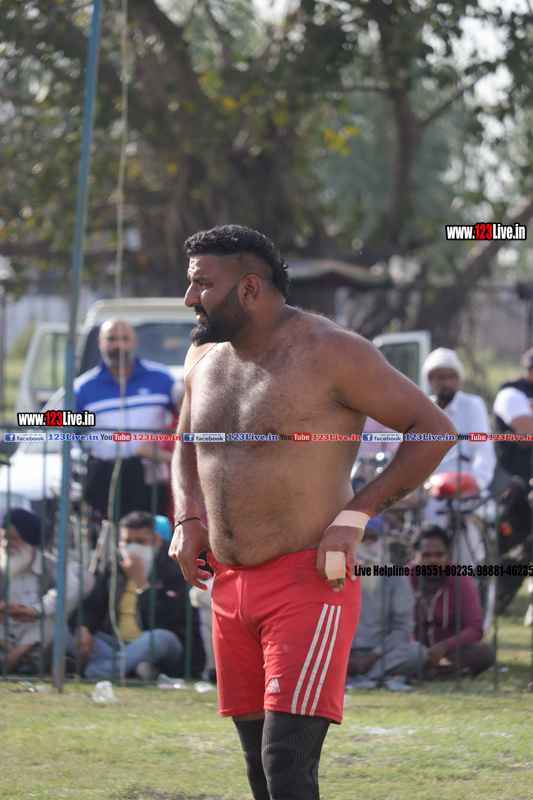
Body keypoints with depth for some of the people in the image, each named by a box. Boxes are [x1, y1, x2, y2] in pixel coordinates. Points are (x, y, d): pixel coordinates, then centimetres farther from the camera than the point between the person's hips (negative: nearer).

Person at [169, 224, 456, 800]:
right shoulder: (204, 358, 11)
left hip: (309, 583, -7)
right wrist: (187, 521, 10)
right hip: (230, 587, 7)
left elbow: (435, 430, -7)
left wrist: (357, 513, -13)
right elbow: (185, 449, 29)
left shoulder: (330, 353, -10)